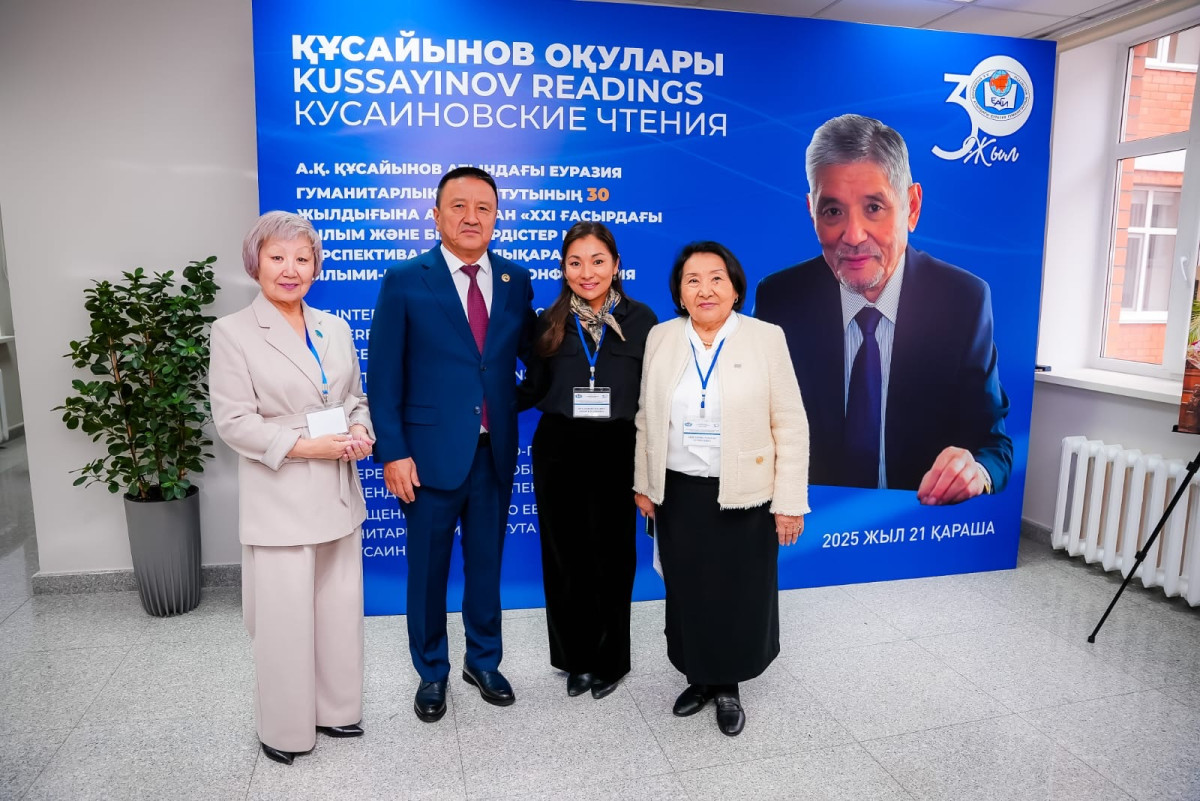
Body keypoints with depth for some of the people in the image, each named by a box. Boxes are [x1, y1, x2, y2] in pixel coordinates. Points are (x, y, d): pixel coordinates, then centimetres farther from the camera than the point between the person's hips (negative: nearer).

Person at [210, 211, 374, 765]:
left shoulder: (335, 328, 10)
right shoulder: (233, 333, -6)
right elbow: (233, 421, -11)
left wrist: (361, 433, -6)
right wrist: (305, 446, -18)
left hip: (338, 492, 5)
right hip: (280, 499, -5)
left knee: (340, 609, 14)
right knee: (285, 617, 4)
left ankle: (335, 709, 33)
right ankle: (285, 730, 25)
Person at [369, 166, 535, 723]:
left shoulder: (516, 281, 4)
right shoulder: (405, 281, -5)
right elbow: (384, 376, -6)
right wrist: (392, 452, -11)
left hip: (495, 452, 3)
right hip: (431, 452, -2)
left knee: (487, 564, 16)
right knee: (428, 569, 12)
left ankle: (484, 662, 37)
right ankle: (431, 674, 32)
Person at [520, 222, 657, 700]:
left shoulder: (641, 319, -2)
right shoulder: (549, 323, 2)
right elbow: (534, 390, 7)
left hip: (617, 453, -1)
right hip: (558, 452, 2)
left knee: (611, 557, 10)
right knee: (565, 558, 9)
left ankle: (609, 661, 29)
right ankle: (574, 658, 29)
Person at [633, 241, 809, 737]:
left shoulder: (766, 338, -7)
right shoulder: (661, 338, 1)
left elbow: (790, 425, -7)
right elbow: (646, 418, 8)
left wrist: (790, 501, -10)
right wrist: (644, 483, 7)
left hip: (745, 496, -2)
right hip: (679, 493, 2)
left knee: (739, 598, 10)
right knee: (687, 595, 13)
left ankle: (728, 686, 32)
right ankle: (698, 679, 35)